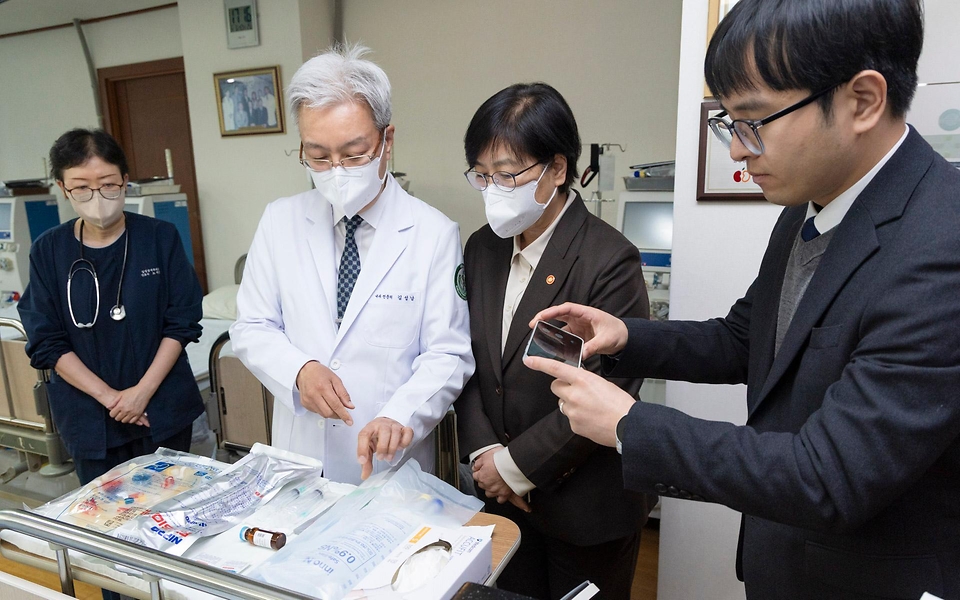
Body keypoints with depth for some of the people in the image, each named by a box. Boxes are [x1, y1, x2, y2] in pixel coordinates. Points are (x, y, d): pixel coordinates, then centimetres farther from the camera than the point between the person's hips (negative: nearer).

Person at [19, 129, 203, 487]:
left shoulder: (160, 238, -6)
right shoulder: (48, 251, -2)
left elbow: (182, 323, -5)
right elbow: (47, 342, -2)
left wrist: (143, 390, -13)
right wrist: (108, 396, -12)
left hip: (163, 409, -1)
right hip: (89, 416, 1)